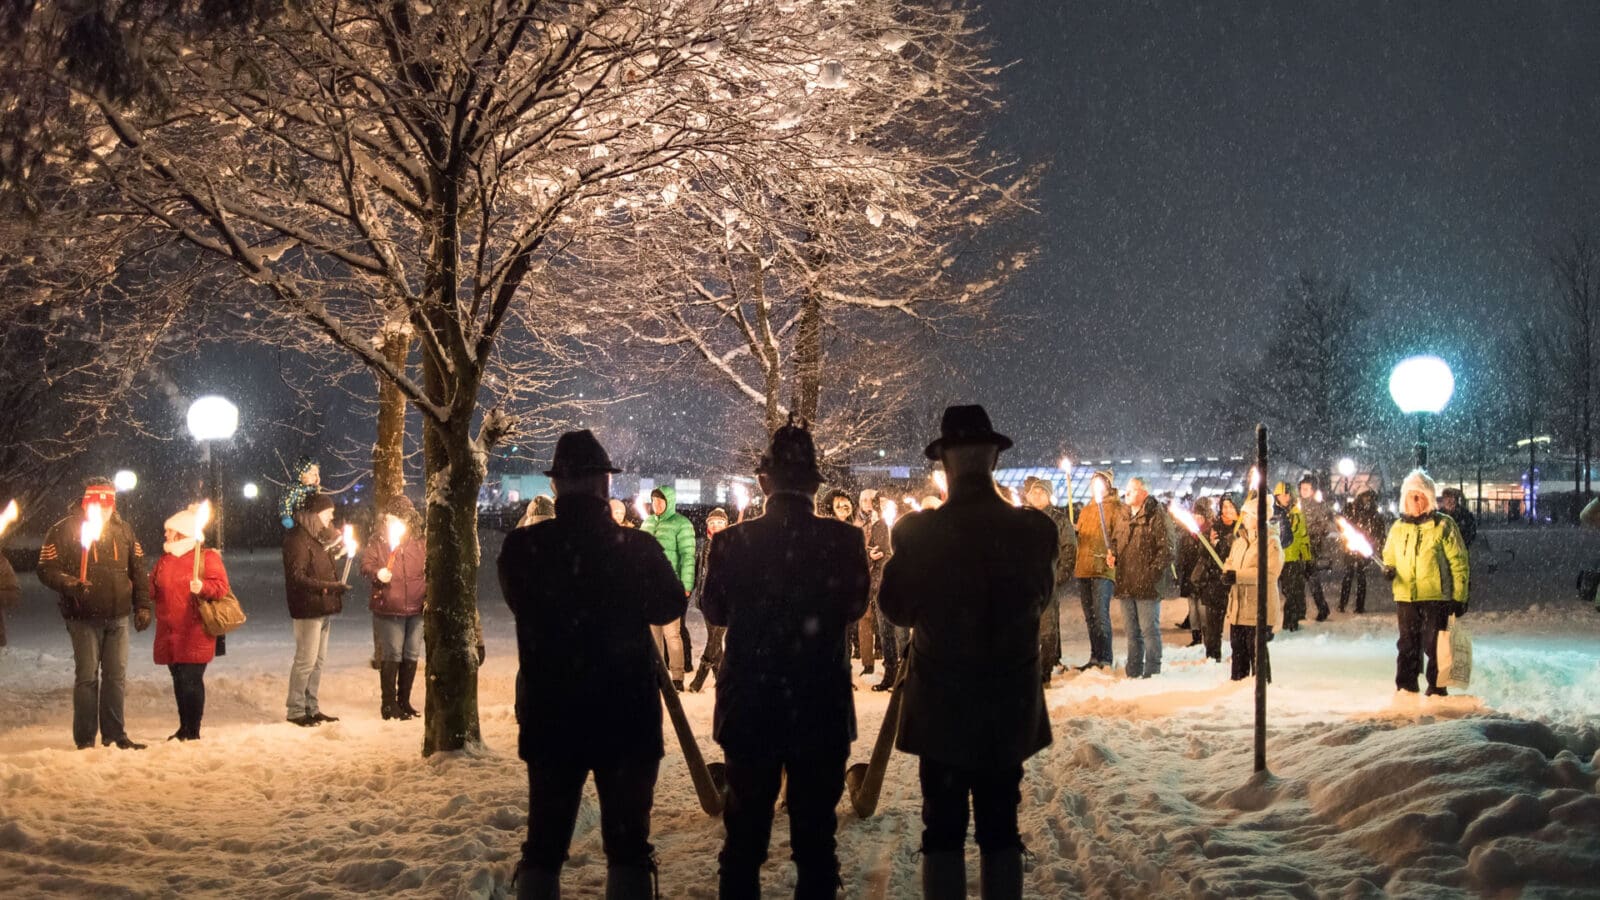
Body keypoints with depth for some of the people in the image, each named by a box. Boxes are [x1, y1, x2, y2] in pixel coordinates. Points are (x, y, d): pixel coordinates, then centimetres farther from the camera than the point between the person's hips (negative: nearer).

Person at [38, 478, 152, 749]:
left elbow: (138, 570, 14)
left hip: (118, 617, 4)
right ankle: (85, 740, 6)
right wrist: (70, 584, -26)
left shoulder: (124, 530, 9)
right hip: (85, 618, -4)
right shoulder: (64, 530, -6)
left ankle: (115, 735, 17)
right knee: (88, 677, -2)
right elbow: (47, 569, -8)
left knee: (116, 677, 8)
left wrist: (142, 606, 9)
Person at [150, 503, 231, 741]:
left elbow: (221, 587, -12)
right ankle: (184, 728, 22)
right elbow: (152, 589, 22)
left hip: (195, 634, -6)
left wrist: (202, 587, -29)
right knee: (179, 681, 12)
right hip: (170, 633, 6)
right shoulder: (164, 560, 17)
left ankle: (193, 731, -1)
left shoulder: (207, 557, -3)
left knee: (191, 680, -7)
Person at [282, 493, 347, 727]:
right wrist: (328, 586, -26)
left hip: (324, 609, 9)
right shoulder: (298, 539, -12)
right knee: (306, 660, -5)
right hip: (308, 609, -9)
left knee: (318, 660, 12)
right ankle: (295, 710, 3)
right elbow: (297, 577, -19)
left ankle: (311, 707, 20)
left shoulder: (318, 537, 18)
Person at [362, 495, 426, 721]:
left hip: (415, 608, 3)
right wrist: (377, 574, -21)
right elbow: (365, 565, -1)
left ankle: (404, 701, 23)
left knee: (412, 655, 10)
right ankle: (388, 703, 7)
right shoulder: (378, 539, -2)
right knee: (393, 655, -2)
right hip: (389, 608, -3)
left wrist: (428, 595, 1)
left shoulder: (419, 541, 4)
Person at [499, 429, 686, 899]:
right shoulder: (637, 546, -10)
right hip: (628, 713, -1)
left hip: (549, 713, 1)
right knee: (627, 839, 8)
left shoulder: (522, 546, -9)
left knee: (545, 839, 11)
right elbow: (670, 605, 7)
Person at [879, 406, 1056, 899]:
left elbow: (895, 607, -1)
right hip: (1010, 706, 2)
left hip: (941, 703, -2)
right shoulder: (1036, 530, -8)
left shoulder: (917, 532, -14)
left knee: (943, 827, 6)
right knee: (1001, 825, 12)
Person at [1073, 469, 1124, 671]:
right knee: (1090, 617, 11)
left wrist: (1113, 554, -27)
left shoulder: (1116, 508, -1)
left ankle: (1105, 660, -11)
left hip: (1104, 570, -8)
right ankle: (1095, 658, 18)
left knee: (1101, 615, -13)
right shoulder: (1086, 510, 22)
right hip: (1084, 569, 8)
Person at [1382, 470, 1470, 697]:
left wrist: (1459, 597, -7)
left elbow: (1458, 562, -3)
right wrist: (1388, 570, 1)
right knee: (1407, 645, 9)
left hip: (1436, 596, -4)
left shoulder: (1443, 525, -3)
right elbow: (1389, 556, 25)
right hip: (1405, 597, 4)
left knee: (1434, 645, 0)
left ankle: (1437, 690, 9)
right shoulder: (1398, 528, 11)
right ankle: (1406, 688, 17)